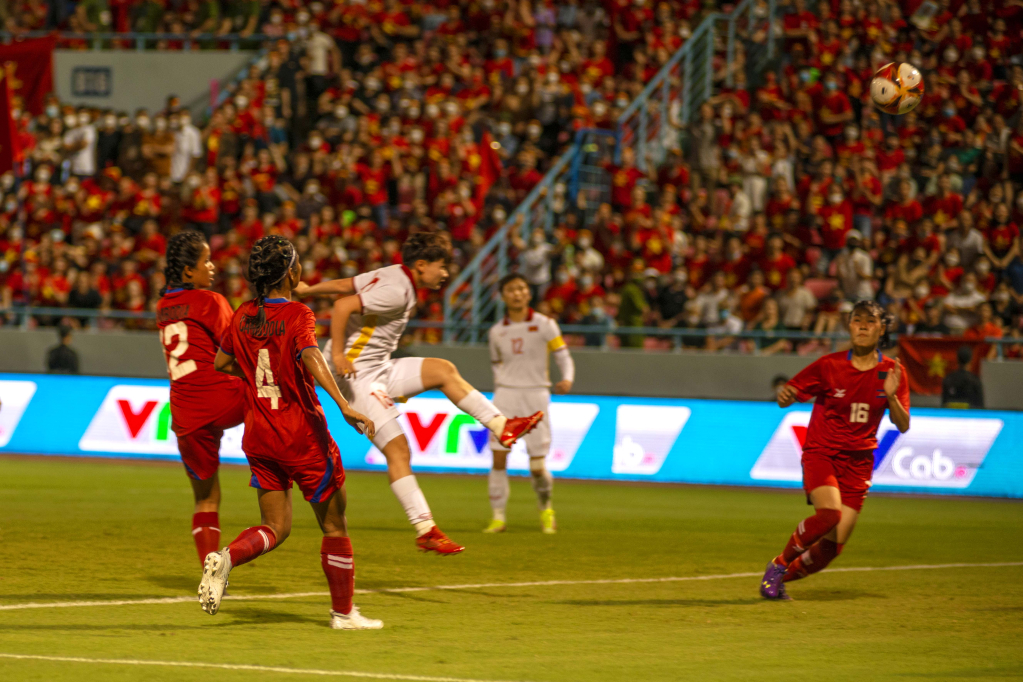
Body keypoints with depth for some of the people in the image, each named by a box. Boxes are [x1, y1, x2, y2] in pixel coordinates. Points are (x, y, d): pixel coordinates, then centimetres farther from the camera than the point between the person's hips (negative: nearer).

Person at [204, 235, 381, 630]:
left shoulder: (243, 317, 5)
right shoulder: (297, 315, -14)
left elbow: (221, 363, 18)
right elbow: (311, 357, -31)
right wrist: (344, 406, -38)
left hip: (259, 435, 6)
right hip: (302, 435, -6)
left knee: (276, 527, 10)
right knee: (334, 524, 9)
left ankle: (225, 558, -19)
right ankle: (343, 612, 14)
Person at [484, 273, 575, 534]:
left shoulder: (544, 325, 0)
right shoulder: (497, 331, 8)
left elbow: (563, 357, -1)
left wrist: (567, 379, -19)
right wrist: (500, 383, 12)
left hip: (536, 395, -2)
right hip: (505, 395, 2)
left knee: (537, 466, -4)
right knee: (498, 458, -9)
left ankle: (546, 510, 24)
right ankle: (498, 517, 0)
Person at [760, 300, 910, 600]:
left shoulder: (893, 372, 0)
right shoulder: (830, 365, -7)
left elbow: (903, 426, -2)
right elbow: (790, 392, 0)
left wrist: (891, 396, -21)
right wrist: (784, 396, -24)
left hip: (858, 462, 3)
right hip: (821, 453, -3)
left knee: (832, 546, -5)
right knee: (829, 512, -30)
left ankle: (783, 576, 22)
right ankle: (779, 564, -7)